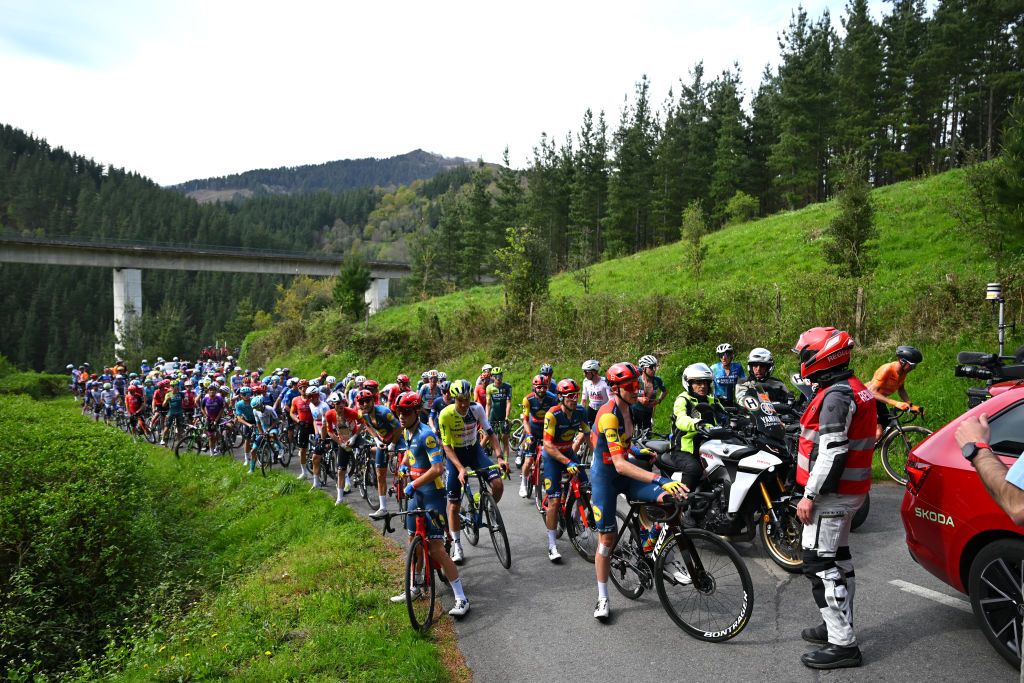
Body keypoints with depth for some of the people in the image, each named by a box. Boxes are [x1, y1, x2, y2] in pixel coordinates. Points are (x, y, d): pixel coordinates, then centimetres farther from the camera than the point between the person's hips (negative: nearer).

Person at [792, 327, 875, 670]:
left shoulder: (836, 396, -21)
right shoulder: (854, 388, 12)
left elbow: (831, 452, -26)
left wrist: (810, 495, -21)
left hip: (831, 492, -11)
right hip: (849, 489, 11)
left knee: (820, 564, -6)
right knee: (838, 557, 19)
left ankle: (843, 644, -2)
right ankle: (839, 625, 32)